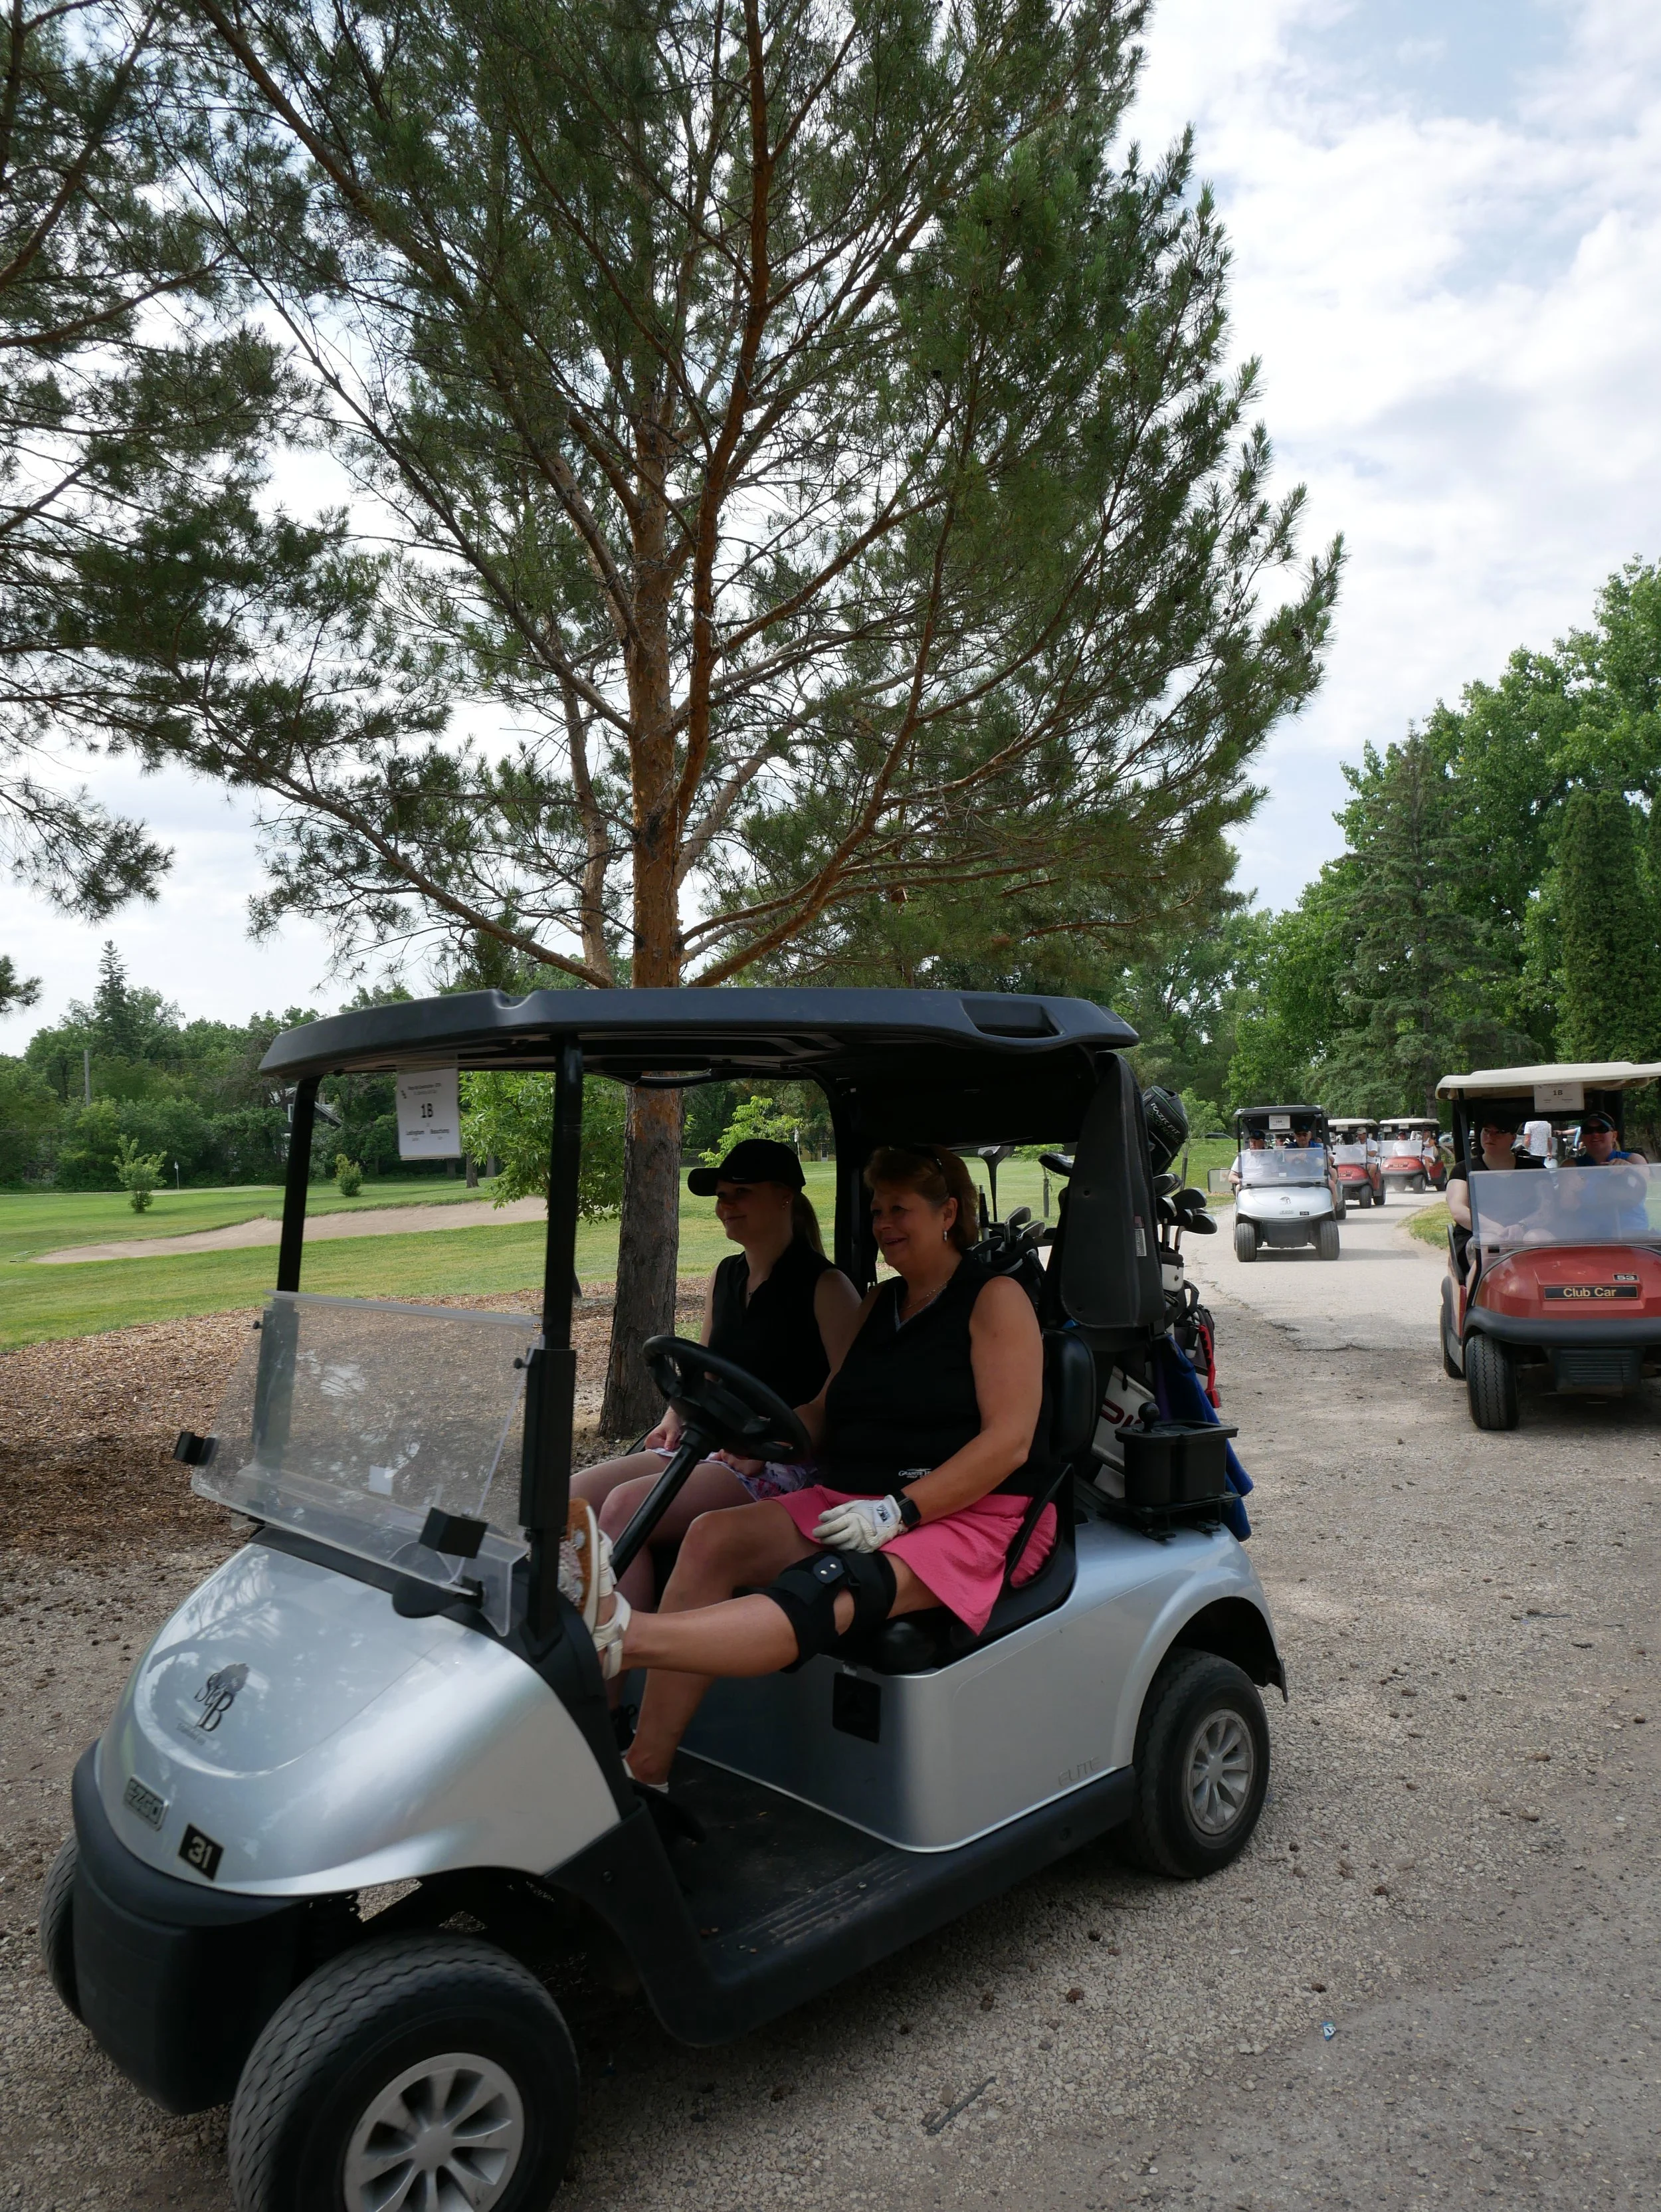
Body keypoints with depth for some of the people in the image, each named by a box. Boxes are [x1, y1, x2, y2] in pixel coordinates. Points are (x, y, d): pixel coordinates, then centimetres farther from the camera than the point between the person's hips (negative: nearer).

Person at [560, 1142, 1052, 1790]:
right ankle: (645, 1767, -26)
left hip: (967, 1517, -6)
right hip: (849, 1505, 7)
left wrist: (898, 1511, -21)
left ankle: (619, 1632, -56)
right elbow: (827, 1413, 17)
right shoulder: (878, 1303, 19)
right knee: (712, 1537, -18)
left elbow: (1008, 1442, -12)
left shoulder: (996, 1299, -2)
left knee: (826, 1596, -34)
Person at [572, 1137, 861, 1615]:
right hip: (706, 1449, 8)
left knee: (624, 1506, -28)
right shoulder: (723, 1278, 16)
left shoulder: (826, 1287, -8)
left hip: (783, 1465, -8)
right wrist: (674, 1419, 7)